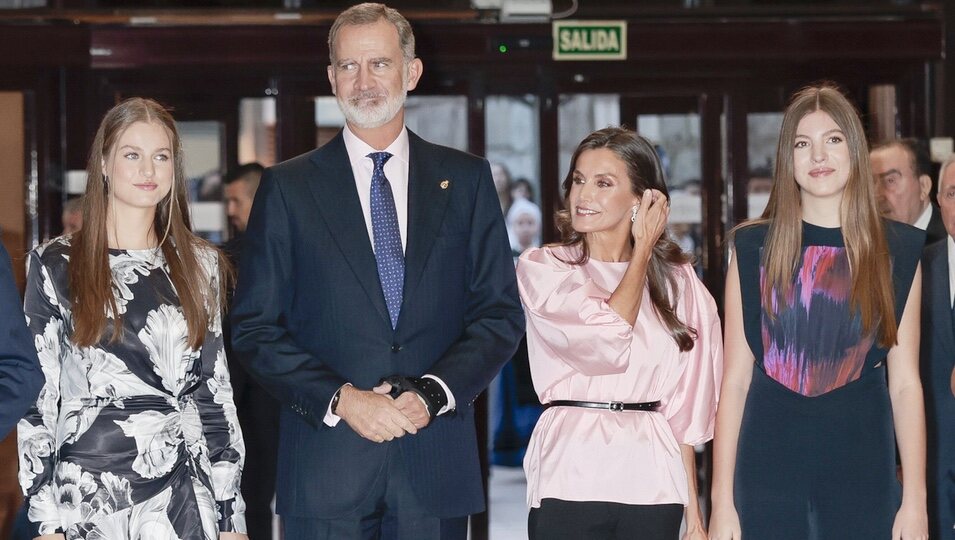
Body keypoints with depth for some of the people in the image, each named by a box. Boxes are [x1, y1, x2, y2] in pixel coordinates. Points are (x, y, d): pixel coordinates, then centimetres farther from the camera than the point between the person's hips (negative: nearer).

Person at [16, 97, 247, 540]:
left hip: (186, 497, 2)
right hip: (88, 494, -2)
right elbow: (36, 396, -1)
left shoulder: (200, 266, 10)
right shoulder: (55, 266, 1)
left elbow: (216, 392, 9)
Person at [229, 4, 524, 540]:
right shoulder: (288, 187, 6)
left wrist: (434, 393, -9)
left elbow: (501, 314, 6)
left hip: (436, 466, 1)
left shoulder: (466, 179, 9)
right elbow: (255, 328, 2)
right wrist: (339, 399, -12)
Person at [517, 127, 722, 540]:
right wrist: (642, 253, 0)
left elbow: (682, 408, 11)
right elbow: (606, 345, -13)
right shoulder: (541, 267, 2)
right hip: (570, 481, -2)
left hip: (650, 485, 2)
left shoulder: (676, 281, 10)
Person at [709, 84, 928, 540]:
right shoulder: (754, 249, 3)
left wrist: (915, 502, -2)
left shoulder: (897, 251, 5)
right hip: (769, 470, 0)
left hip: (862, 468, 0)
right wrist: (722, 501, -4)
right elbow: (734, 381, 2)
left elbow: (905, 383, 3)